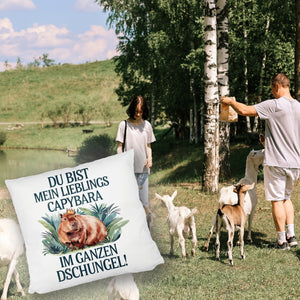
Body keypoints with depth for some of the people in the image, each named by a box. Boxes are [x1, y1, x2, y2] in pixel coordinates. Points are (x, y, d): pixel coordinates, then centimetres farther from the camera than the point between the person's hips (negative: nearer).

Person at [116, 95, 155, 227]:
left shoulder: (147, 125, 11)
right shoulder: (124, 125, 1)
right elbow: (119, 146, 3)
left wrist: (150, 158, 0)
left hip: (142, 168, 2)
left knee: (143, 199, -2)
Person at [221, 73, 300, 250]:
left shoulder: (274, 105, -15)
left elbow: (245, 111, -16)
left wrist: (230, 101, 4)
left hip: (276, 163, -7)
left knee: (277, 200, 2)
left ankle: (282, 241, 5)